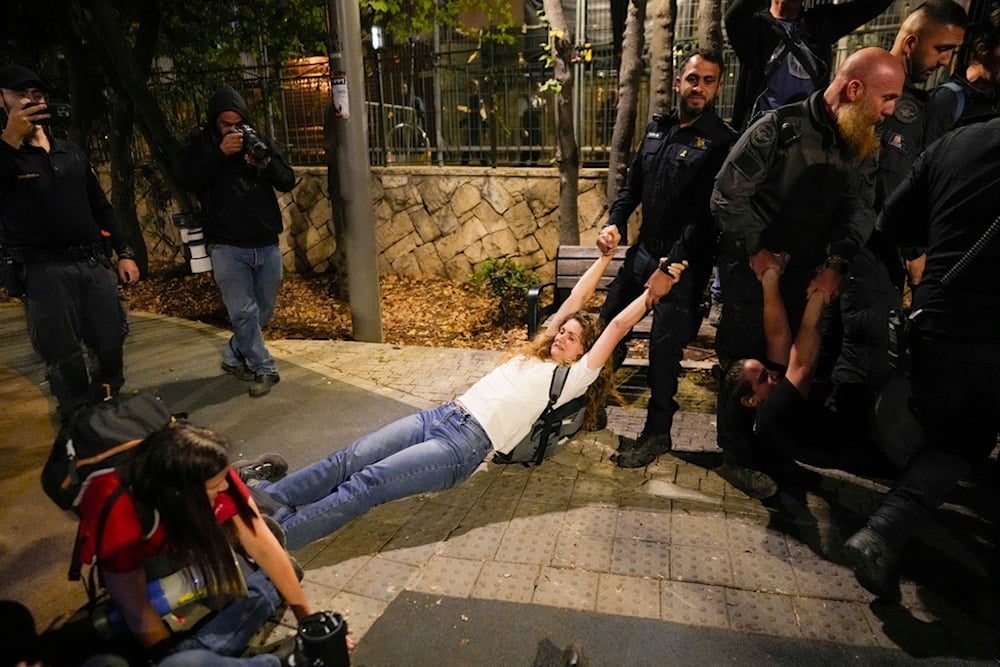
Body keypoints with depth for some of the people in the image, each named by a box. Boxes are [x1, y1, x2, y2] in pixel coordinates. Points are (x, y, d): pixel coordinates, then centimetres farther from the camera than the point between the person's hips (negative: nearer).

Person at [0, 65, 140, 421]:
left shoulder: (71, 152, 16)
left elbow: (101, 207, 19)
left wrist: (124, 253, 12)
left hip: (93, 263, 5)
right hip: (43, 271, -4)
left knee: (110, 343, 8)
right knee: (64, 358, 0)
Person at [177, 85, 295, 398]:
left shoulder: (259, 139, 8)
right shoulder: (200, 141, 3)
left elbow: (288, 182, 3)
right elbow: (185, 179, -11)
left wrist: (264, 160, -15)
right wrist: (220, 153, -18)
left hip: (267, 244, 3)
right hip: (227, 246, -3)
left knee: (263, 312, 11)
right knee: (243, 312, -9)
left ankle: (234, 357, 32)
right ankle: (263, 369, 7)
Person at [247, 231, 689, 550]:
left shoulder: (573, 377, 8)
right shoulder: (537, 353, 26)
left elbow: (617, 327, 6)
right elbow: (571, 304, 28)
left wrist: (653, 292, 13)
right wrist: (606, 257, 32)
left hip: (468, 445, -7)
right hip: (440, 416, 7)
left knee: (365, 483, -21)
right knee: (350, 459, -9)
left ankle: (276, 533, -26)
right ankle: (268, 496, -13)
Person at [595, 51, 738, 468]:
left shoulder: (722, 143, -11)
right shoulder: (657, 129, 10)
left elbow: (705, 216, -16)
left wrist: (671, 267, -20)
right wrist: (615, 223, -1)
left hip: (685, 262, -6)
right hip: (644, 249, 7)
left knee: (664, 347, -4)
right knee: (607, 323, 10)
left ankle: (657, 434, 13)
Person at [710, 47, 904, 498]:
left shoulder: (862, 143, 4)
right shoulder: (778, 130, -16)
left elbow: (860, 208, 1)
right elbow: (727, 196, -15)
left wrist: (836, 263, -13)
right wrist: (755, 250, -14)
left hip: (807, 272, 6)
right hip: (753, 267, -6)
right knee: (746, 361, 1)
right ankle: (737, 455, 15)